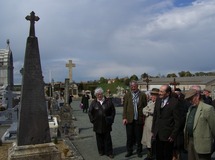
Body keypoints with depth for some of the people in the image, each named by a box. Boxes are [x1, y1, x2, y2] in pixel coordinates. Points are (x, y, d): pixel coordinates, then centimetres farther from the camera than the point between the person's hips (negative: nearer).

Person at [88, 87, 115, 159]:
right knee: (99, 139, 9)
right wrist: (92, 120, 2)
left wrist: (111, 119, 1)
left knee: (107, 139, 5)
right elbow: (90, 112, 8)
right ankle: (101, 151, 22)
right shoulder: (93, 103, 3)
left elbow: (113, 111, 6)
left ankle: (109, 152, 14)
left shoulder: (108, 101, 1)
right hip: (97, 125, 1)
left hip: (106, 124, -1)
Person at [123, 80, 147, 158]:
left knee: (139, 137, 8)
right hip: (129, 119, 1)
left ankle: (139, 151, 23)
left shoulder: (143, 95, 0)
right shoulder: (127, 95, 5)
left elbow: (145, 107, 1)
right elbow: (125, 107, 3)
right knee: (129, 137, 9)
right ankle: (129, 151, 23)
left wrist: (144, 117, -4)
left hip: (139, 119, -1)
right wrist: (124, 118, -4)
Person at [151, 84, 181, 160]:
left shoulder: (174, 102, -14)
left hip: (167, 135, -5)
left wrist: (173, 135, -12)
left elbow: (177, 121, -12)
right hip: (158, 134, 5)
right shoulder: (158, 100, 4)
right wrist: (153, 130, 9)